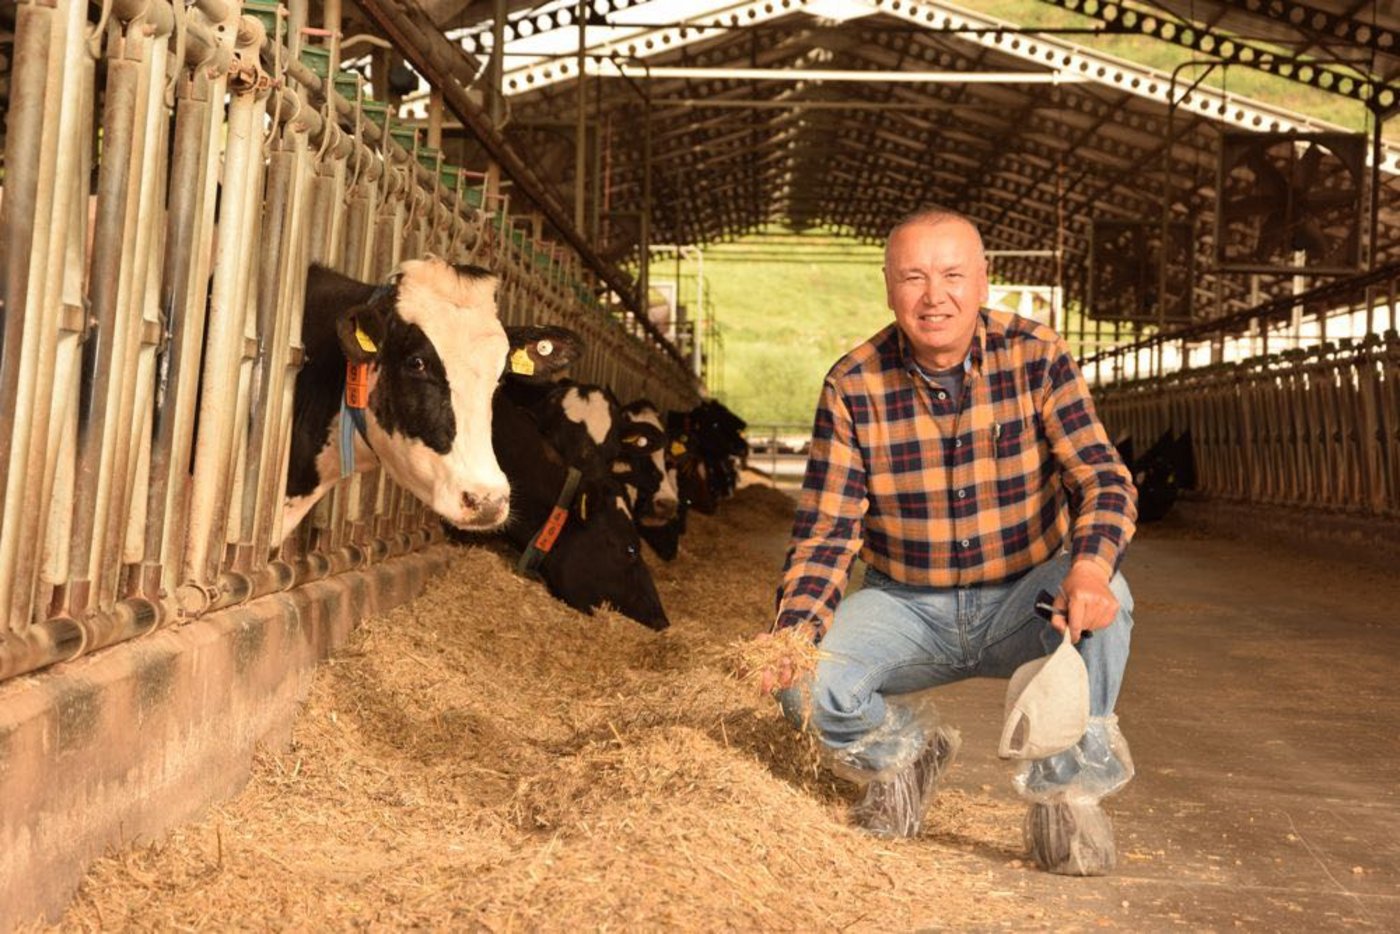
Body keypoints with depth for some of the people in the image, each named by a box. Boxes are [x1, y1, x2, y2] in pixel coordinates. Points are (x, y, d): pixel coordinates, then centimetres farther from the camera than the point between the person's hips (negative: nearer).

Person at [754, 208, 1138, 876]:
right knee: (804, 683, -23)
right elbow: (825, 528, -10)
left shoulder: (1036, 358, -11)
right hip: (906, 606, 1)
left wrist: (1090, 564, -40)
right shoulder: (853, 386, -10)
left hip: (1023, 601, -1)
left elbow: (1103, 479, -17)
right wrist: (795, 628, -28)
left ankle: (1065, 792, -8)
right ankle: (905, 751, 14)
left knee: (1103, 600, -33)